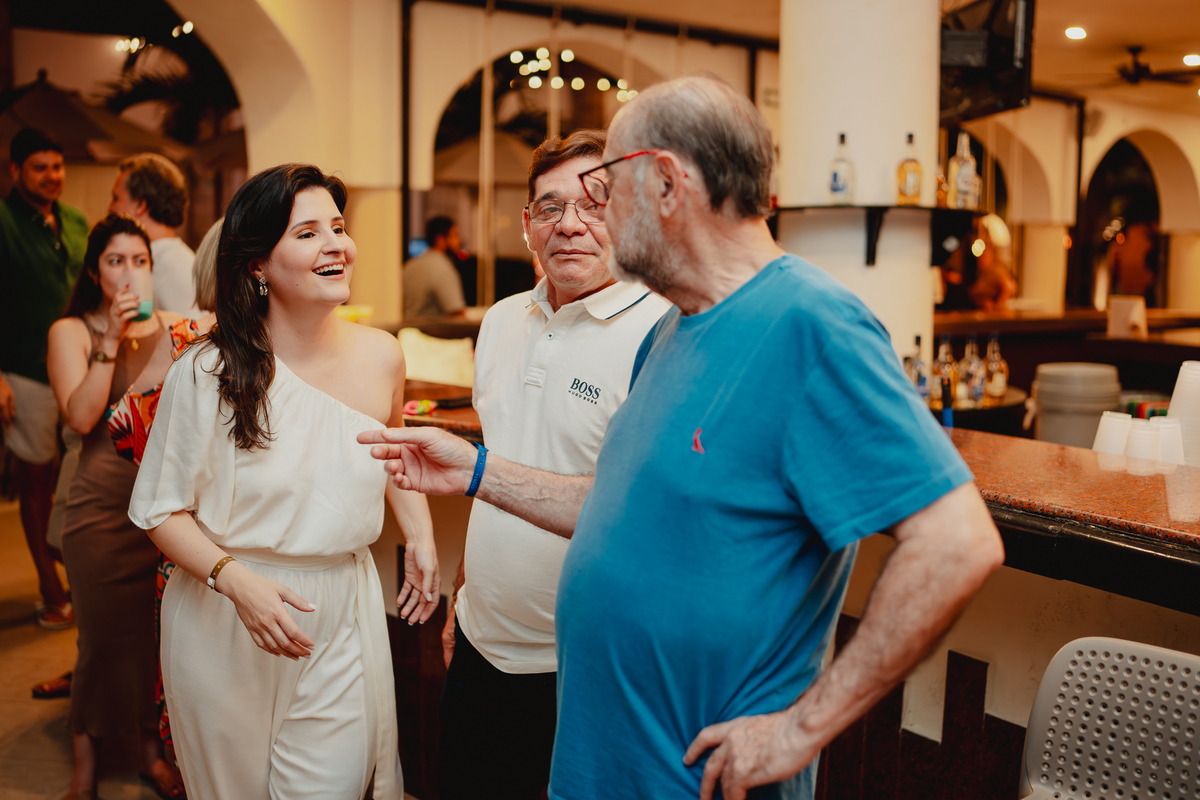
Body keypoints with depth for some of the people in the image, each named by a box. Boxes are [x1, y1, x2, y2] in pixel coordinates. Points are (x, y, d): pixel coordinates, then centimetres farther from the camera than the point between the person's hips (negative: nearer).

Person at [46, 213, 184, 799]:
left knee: (158, 632, 9)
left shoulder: (167, 327, 9)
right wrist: (111, 340, -18)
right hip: (102, 505, -3)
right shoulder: (70, 332, 0)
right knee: (104, 635, 3)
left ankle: (151, 751, 27)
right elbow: (81, 416, -15)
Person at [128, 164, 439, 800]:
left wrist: (420, 535, 6)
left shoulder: (382, 356, -2)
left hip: (341, 610, 3)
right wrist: (236, 579, -23)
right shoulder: (208, 373, -14)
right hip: (223, 620, -2)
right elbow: (161, 511, -8)